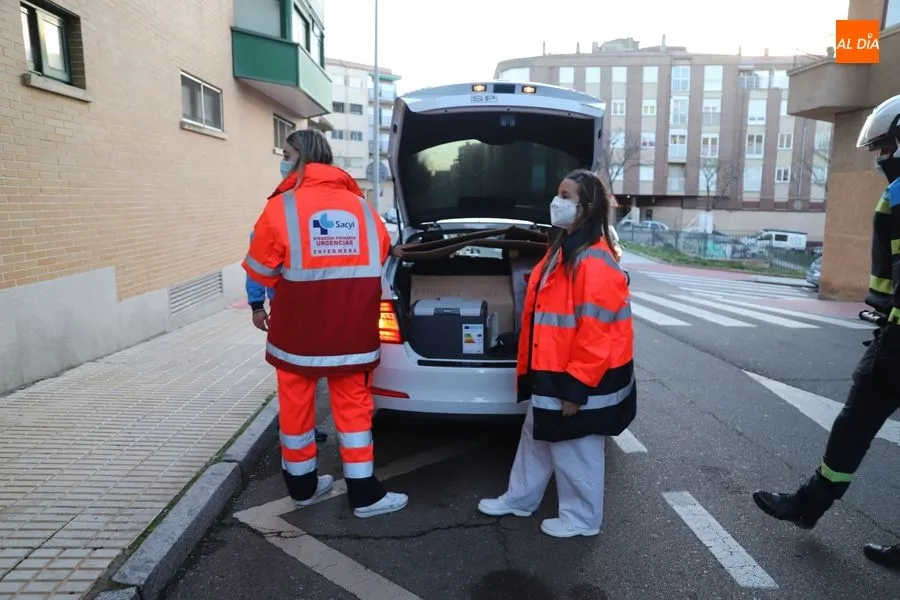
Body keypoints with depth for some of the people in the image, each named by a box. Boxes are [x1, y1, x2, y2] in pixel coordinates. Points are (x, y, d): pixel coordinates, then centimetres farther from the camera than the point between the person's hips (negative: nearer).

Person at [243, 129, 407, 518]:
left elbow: (260, 271, 0)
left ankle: (302, 485, 30)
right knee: (353, 406, 12)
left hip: (297, 331, -2)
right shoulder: (361, 206, 2)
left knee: (296, 405, 15)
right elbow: (379, 258, 13)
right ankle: (365, 494, 17)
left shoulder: (281, 207, -8)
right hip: (351, 332, 2)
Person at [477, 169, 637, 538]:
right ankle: (519, 499, 39)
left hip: (579, 380, -10)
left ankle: (581, 519, 28)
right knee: (536, 439, 22)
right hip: (552, 373, 10)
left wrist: (576, 387, -21)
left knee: (575, 451, 8)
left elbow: (596, 333, -24)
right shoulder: (562, 250, 10)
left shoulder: (594, 262, -22)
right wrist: (543, 374, 21)